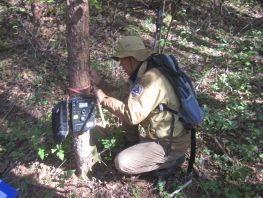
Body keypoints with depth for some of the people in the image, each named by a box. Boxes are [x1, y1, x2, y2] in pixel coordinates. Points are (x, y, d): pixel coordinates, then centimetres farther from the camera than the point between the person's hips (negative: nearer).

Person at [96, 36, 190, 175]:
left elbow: (132, 114, -33)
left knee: (122, 163, -15)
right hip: (165, 134, 10)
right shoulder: (144, 74, 4)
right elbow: (133, 103, 7)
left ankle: (171, 159, 2)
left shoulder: (151, 79, -27)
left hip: (171, 144, -9)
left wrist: (105, 100, -22)